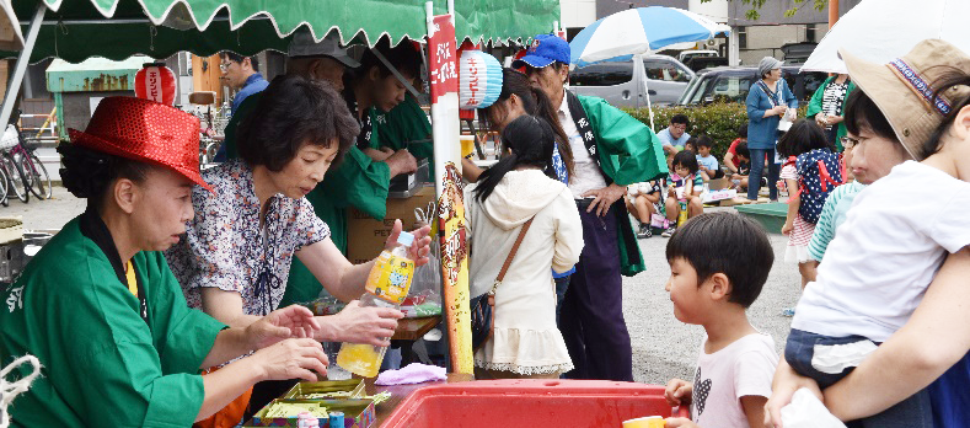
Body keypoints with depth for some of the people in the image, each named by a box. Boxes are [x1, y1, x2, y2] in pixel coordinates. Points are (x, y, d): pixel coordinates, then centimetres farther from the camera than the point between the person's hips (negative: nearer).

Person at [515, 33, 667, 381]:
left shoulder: (590, 110, -3)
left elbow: (643, 140, -8)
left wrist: (618, 187, -8)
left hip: (592, 219, -4)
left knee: (602, 314, 1)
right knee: (562, 314, 10)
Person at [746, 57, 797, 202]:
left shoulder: (782, 83, 5)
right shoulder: (756, 89, -14)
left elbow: (792, 99, 17)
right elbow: (752, 113, -18)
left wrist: (792, 110, -4)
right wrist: (773, 111, -19)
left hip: (776, 135, 6)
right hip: (759, 137, -6)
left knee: (775, 168, 12)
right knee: (758, 168, -6)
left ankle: (774, 198, 23)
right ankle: (752, 199, -1)